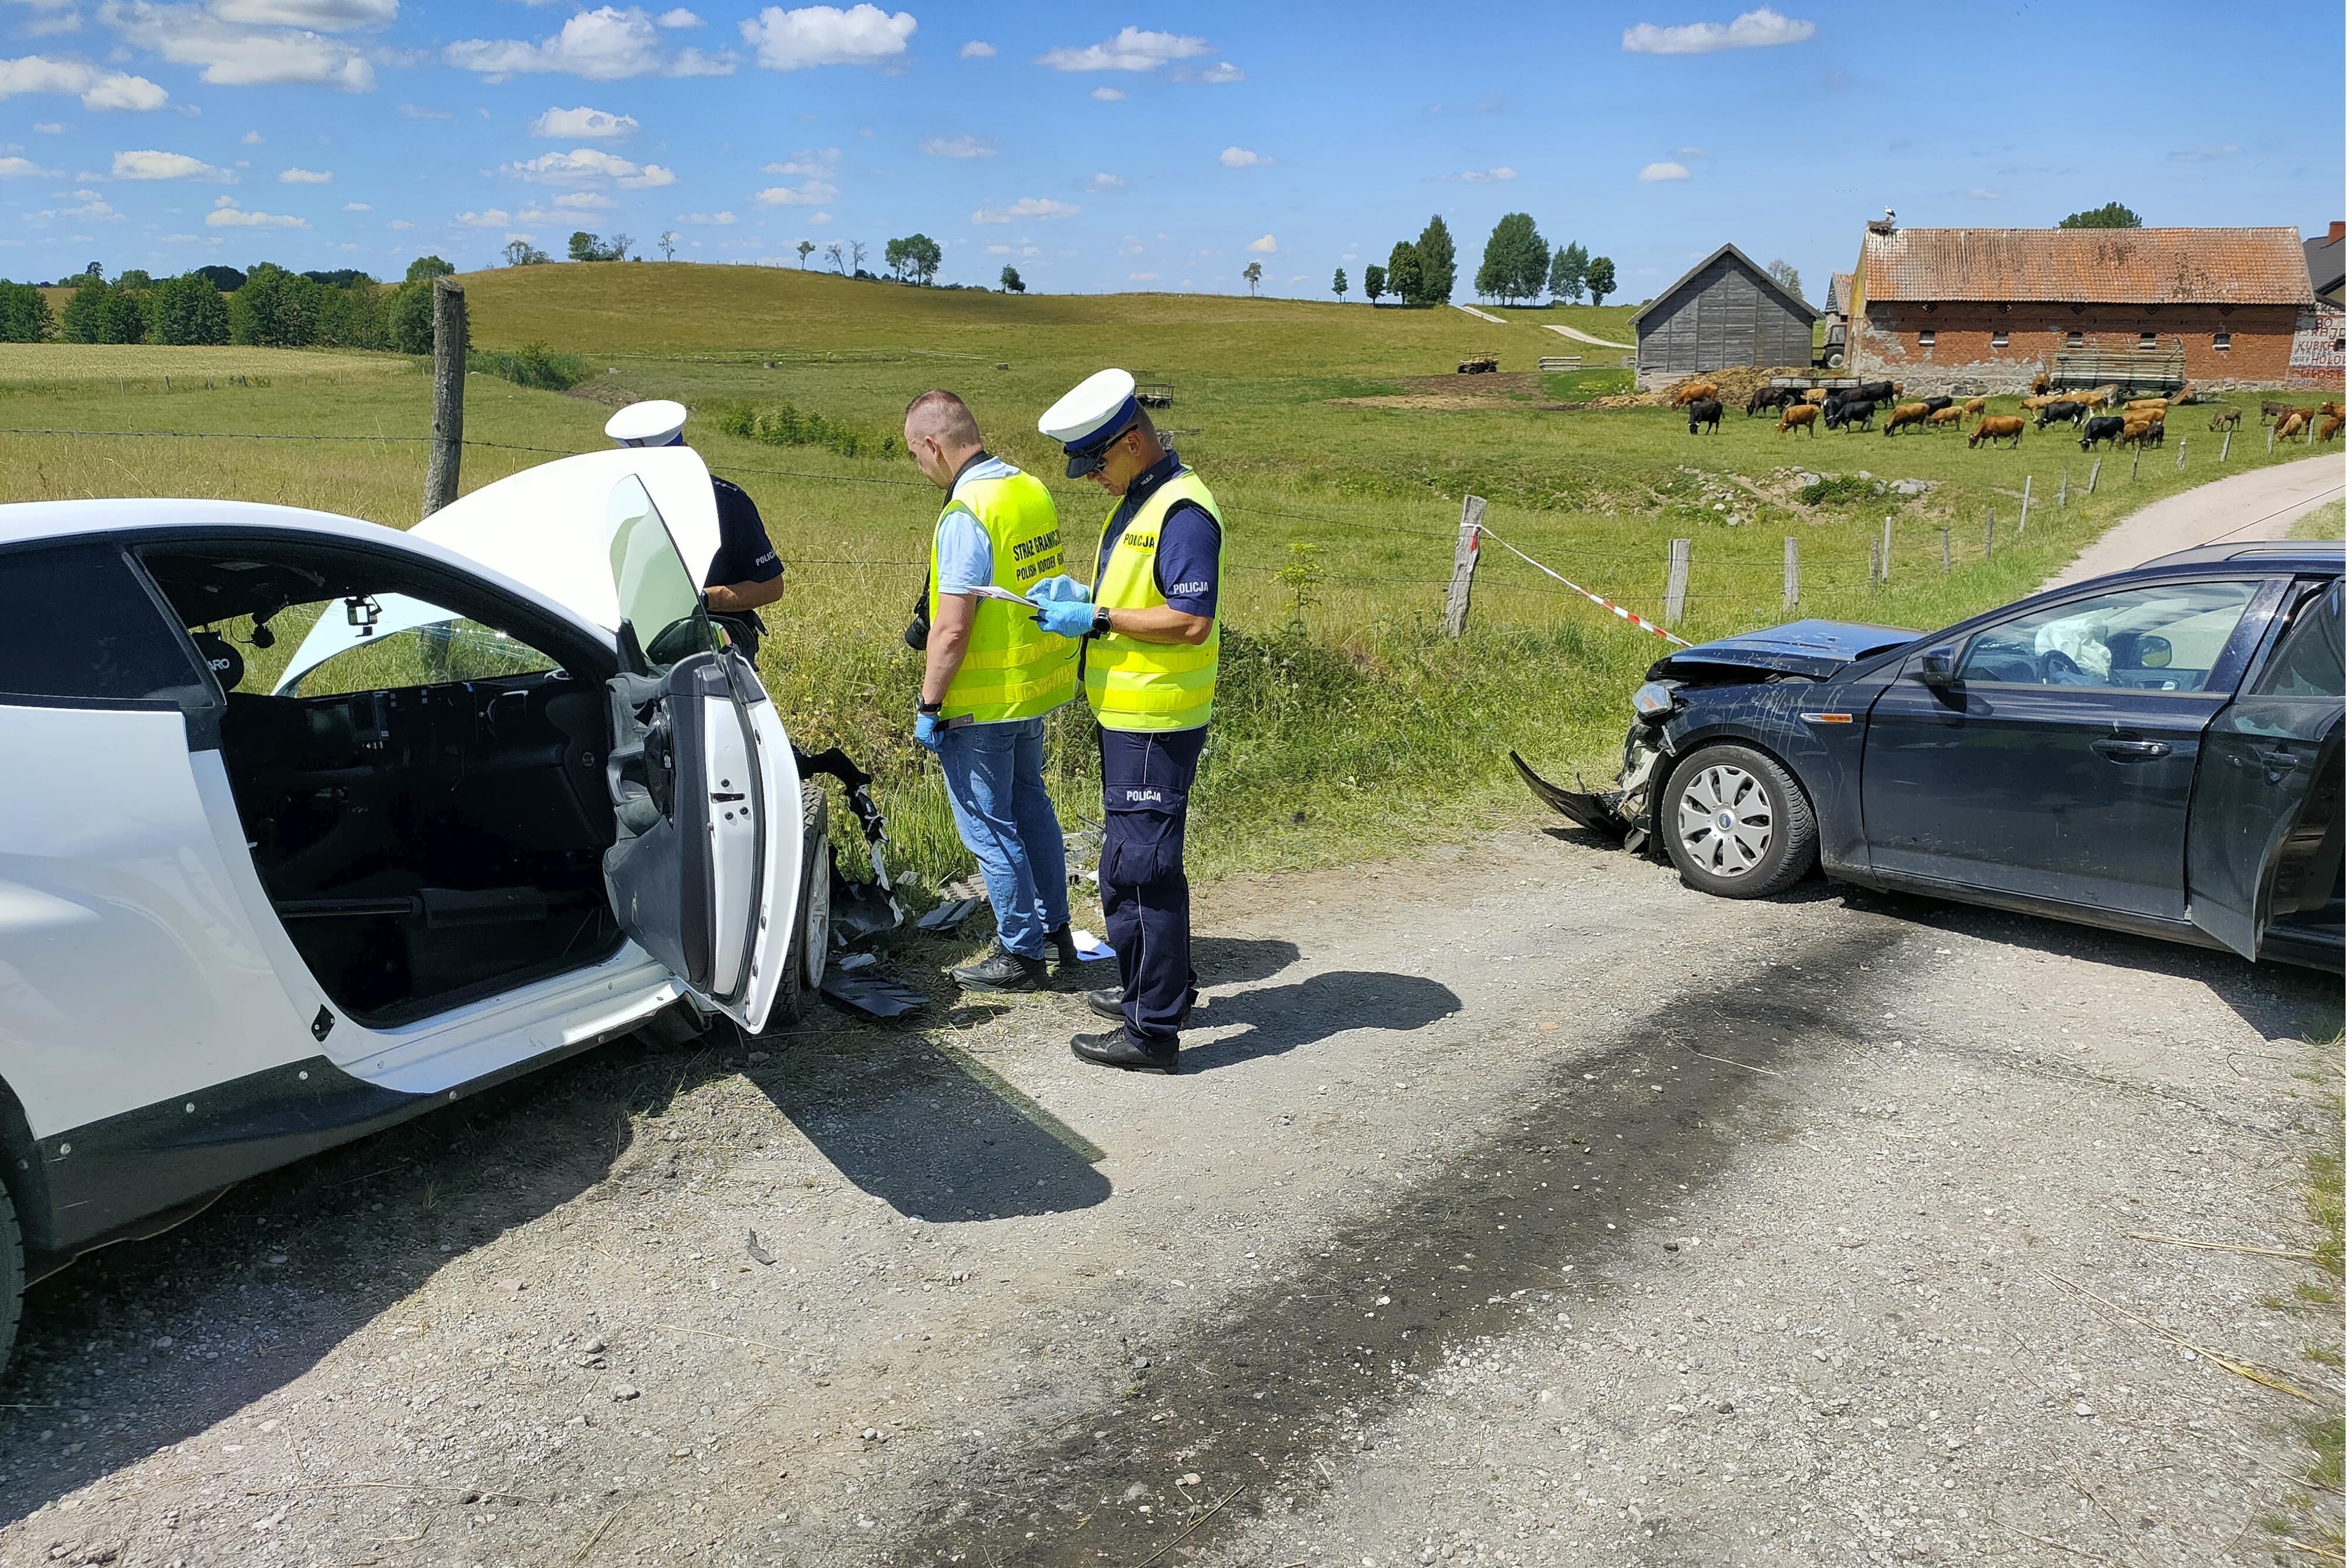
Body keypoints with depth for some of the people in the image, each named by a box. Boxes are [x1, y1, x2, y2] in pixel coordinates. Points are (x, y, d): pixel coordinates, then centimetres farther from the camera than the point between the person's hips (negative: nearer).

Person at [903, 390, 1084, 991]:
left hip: (983, 701, -9)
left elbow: (951, 629, -24)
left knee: (988, 826, 4)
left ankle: (1021, 952, 14)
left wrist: (928, 706, -15)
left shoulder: (965, 516, -22)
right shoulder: (1032, 490, 4)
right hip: (1035, 689, 9)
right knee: (1030, 805, 21)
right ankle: (1055, 930, 33)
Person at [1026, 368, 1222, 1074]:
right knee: (1138, 859, 20)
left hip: (1155, 725, -11)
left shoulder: (1182, 511, -18)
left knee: (1138, 869, -6)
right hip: (1129, 717, 11)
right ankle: (1164, 988, 34)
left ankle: (1153, 1030, 3)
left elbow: (1192, 621, -24)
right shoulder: (1136, 500, 14)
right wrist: (1082, 593, 6)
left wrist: (1097, 618, -20)